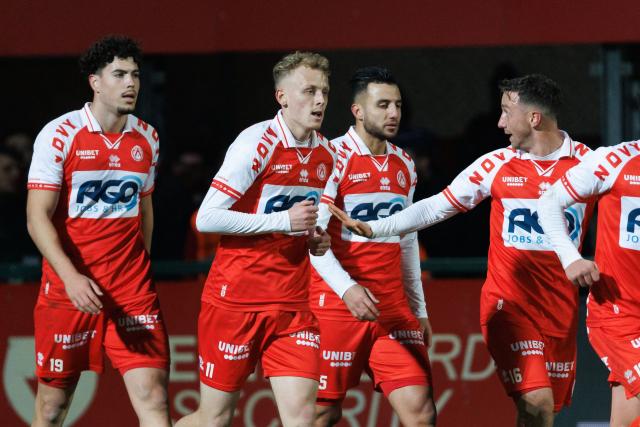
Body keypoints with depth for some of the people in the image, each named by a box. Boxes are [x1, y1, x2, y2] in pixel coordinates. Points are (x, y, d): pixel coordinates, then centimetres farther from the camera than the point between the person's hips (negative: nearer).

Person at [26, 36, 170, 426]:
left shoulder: (147, 138, 8)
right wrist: (71, 276, -24)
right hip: (68, 287, -3)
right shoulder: (59, 135, -7)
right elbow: (38, 217, -12)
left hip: (132, 290, 3)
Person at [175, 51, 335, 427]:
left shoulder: (327, 153, 9)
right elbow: (207, 218, -18)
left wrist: (317, 240, 5)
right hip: (236, 297, -5)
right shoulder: (257, 143, -12)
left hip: (293, 306, 5)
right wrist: (283, 220, -20)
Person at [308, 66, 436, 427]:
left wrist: (419, 309, 19)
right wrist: (346, 288, -27)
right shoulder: (333, 157, -8)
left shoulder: (404, 164, 13)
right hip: (337, 303, -6)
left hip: (393, 306, 6)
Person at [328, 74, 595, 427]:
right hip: (509, 304, -1)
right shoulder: (496, 165, 0)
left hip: (561, 306, 1)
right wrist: (372, 228, -6)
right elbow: (435, 208, 2)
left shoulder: (587, 161, -2)